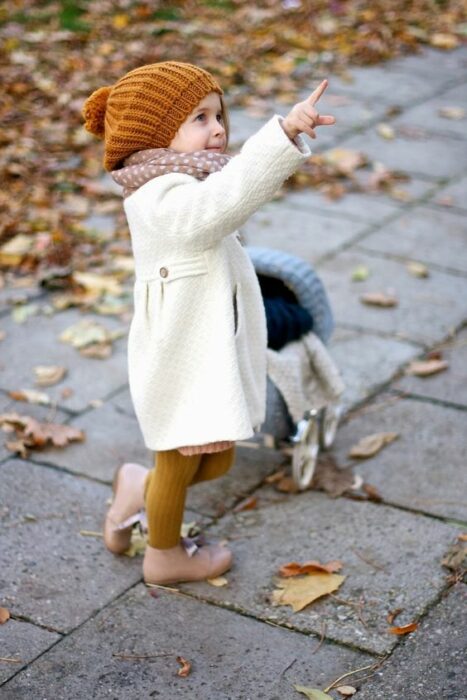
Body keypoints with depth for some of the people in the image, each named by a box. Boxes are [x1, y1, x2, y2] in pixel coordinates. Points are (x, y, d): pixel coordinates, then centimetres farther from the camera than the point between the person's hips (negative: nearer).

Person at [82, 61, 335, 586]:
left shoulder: (188, 193, 10)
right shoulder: (166, 199, -27)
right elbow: (230, 192, -44)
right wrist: (284, 132, -51)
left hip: (213, 357, 9)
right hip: (181, 363, -9)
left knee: (215, 463, 20)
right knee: (179, 464, 14)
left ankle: (138, 487, 44)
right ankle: (165, 555, 38)